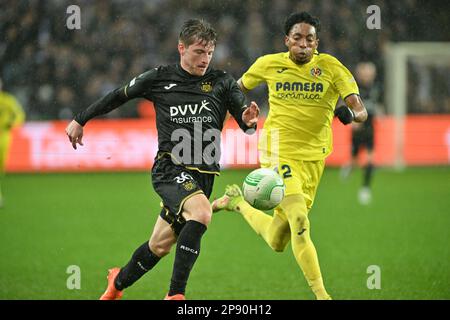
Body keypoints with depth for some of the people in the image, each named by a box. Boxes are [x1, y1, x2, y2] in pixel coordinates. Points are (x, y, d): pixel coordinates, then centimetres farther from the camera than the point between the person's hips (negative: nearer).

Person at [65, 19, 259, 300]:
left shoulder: (222, 82, 6)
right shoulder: (160, 78, 4)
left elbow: (245, 121, -1)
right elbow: (118, 96, 17)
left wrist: (249, 120, -25)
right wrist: (80, 120, 23)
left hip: (203, 174, 3)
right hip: (170, 167, -3)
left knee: (160, 246, 8)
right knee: (202, 212, -31)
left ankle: (119, 281, 38)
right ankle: (176, 294, -28)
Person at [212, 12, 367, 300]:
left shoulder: (331, 67, -5)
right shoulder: (269, 64, -2)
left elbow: (360, 111, -15)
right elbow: (240, 87, 19)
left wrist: (351, 113, -36)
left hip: (313, 157, 2)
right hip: (279, 151, -2)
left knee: (277, 242, 9)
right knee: (300, 221, -23)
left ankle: (238, 203, 37)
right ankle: (321, 294, -18)